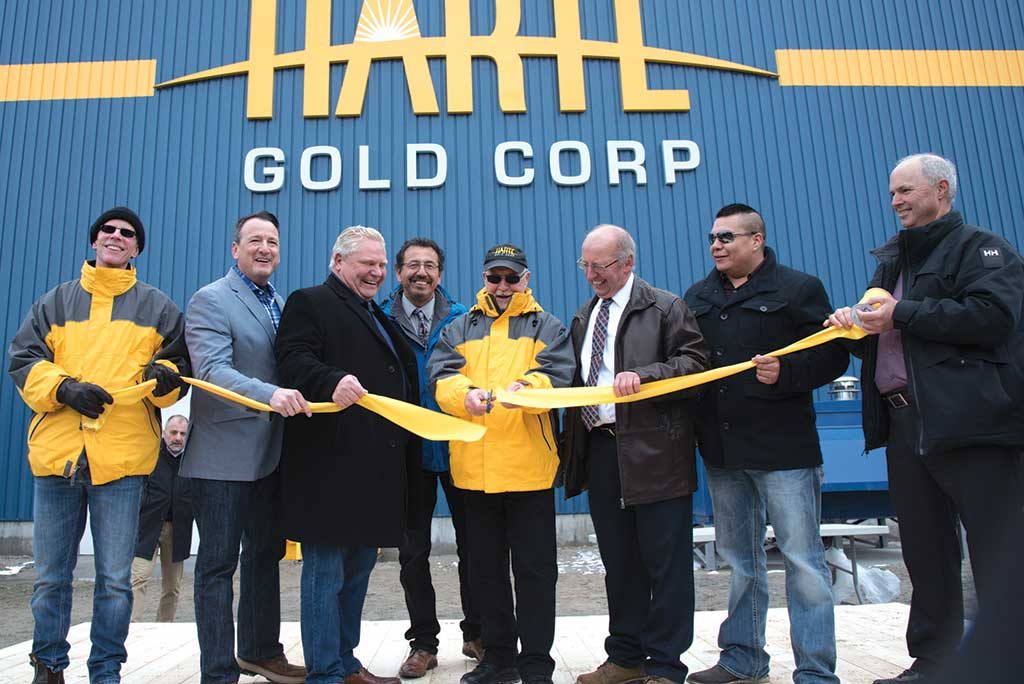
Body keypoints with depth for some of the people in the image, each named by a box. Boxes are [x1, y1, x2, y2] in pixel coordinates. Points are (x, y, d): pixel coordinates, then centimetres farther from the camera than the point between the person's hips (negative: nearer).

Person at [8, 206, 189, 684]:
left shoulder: (158, 307, 11)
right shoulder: (57, 301, 13)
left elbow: (180, 365, 11)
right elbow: (22, 360, 7)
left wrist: (164, 375, -12)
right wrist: (64, 388, -11)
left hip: (122, 455, -1)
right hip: (56, 452, 2)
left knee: (115, 580, 3)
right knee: (50, 577, 11)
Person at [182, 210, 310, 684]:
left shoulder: (279, 303, 14)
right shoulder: (210, 300, -8)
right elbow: (212, 369, -22)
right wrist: (270, 394, -36)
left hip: (270, 452, 8)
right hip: (225, 453, -8)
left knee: (266, 554, 17)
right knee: (219, 563, 1)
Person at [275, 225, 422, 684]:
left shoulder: (378, 317, 25)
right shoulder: (309, 303, -1)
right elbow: (294, 358, -17)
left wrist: (406, 445, 19)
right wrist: (333, 381, -36)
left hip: (377, 467, 9)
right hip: (332, 463, -9)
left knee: (358, 569, 15)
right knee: (326, 570, -2)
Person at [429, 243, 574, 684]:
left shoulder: (547, 328, 7)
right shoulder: (459, 329, 13)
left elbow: (557, 377, -9)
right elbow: (441, 377, -2)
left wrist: (524, 387, -30)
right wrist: (466, 392, -24)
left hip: (529, 466, -3)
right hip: (474, 467, 3)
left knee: (535, 568, 3)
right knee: (485, 568, 13)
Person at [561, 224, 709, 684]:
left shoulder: (665, 308, -1)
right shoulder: (583, 317, 19)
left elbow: (696, 361, -10)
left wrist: (644, 374, -20)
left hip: (653, 454, -6)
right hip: (600, 451, 6)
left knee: (665, 563, 1)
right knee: (618, 562, 14)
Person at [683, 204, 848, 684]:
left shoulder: (798, 289, -1)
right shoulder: (697, 297, 14)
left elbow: (833, 355, -6)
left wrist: (785, 373, -22)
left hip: (782, 447, -5)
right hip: (721, 448, 6)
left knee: (802, 559, -1)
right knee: (739, 559, 15)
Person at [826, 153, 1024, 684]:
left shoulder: (981, 248, -2)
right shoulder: (893, 259, 21)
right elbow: (881, 336, 25)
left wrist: (902, 315, -16)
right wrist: (854, 323, 3)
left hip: (970, 423, -7)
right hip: (905, 423, 8)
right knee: (926, 555, 14)